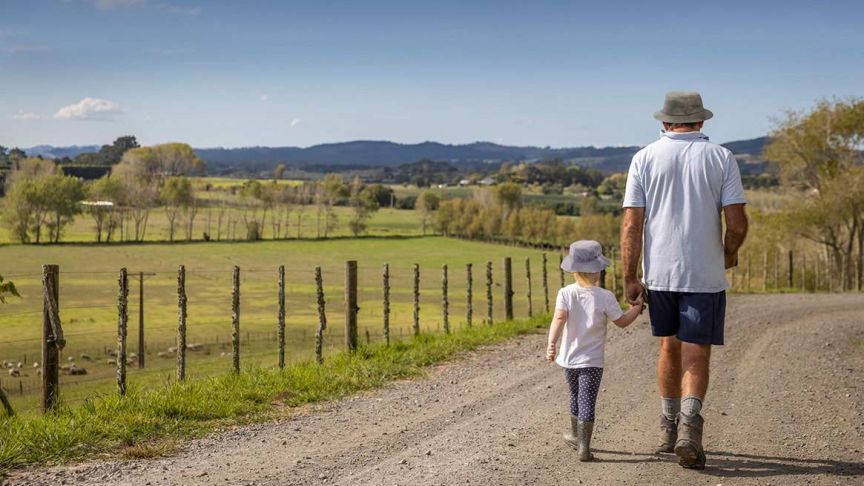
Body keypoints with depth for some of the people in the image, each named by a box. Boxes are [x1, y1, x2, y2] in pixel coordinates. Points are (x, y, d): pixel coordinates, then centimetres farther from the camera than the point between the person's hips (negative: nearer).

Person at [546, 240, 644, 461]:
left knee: (575, 397, 21)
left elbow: (559, 318, -21)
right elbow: (622, 321, -3)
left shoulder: (565, 293, -8)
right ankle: (583, 447, -5)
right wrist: (638, 307, 13)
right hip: (592, 361, -3)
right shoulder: (605, 297, -12)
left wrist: (552, 343, -29)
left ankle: (576, 435, 39)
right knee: (587, 403, 0)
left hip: (568, 359, 3)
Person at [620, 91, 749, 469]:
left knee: (669, 348, 19)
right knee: (696, 356, 1)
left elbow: (631, 224, -4)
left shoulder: (644, 158, 1)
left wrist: (629, 278, -1)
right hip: (705, 275, -2)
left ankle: (669, 427, 28)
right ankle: (689, 424, -19)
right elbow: (737, 222, -7)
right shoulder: (721, 158, -1)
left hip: (659, 273, 2)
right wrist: (729, 253, 14)